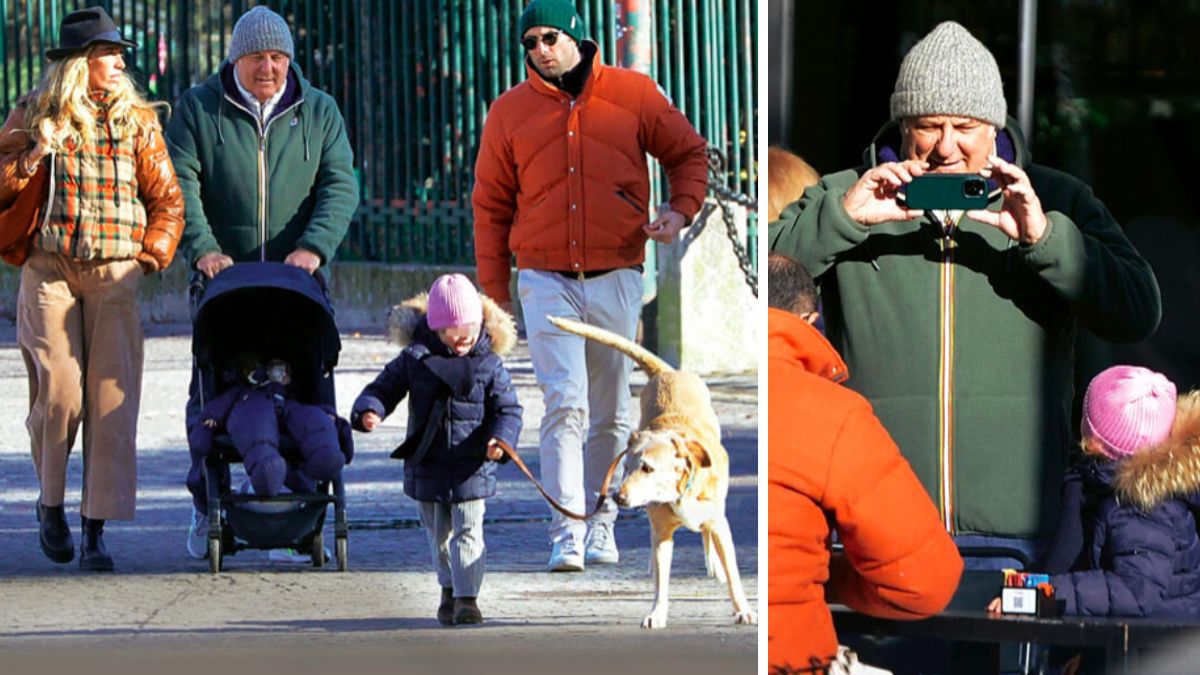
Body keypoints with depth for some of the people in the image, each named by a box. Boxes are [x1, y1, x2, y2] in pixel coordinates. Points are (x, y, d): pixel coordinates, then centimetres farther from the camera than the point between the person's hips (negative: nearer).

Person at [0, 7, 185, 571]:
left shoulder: (136, 120, 11)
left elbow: (167, 200, 14)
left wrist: (150, 257, 2)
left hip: (115, 276, 1)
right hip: (48, 272, -1)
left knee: (111, 400, -7)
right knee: (59, 391, -11)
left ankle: (95, 532, -4)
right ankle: (50, 500, 16)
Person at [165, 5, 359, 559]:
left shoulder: (319, 112, 9)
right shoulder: (198, 109, 5)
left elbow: (340, 186, 0)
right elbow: (180, 184, -4)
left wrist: (313, 247, -17)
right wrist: (203, 248, -20)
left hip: (297, 284, 1)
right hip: (222, 279, -1)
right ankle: (207, 507, 13)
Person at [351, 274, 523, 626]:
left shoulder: (489, 365, -5)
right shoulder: (415, 360, -2)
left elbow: (507, 408, -3)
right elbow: (385, 386, 5)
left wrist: (501, 439, -21)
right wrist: (370, 410, -16)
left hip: (472, 468, -2)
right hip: (428, 464, 2)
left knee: (468, 533, -7)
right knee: (438, 533, 15)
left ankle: (466, 597, -5)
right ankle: (449, 590, 33)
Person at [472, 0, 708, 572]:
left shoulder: (633, 94, 4)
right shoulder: (509, 111, 6)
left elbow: (688, 153, 15)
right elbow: (491, 205, 10)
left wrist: (680, 209, -5)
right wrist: (494, 293, 5)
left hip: (616, 279, 1)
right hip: (545, 281, -1)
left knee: (611, 414, 8)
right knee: (565, 406, -15)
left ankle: (600, 524, 21)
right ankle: (566, 534, -19)